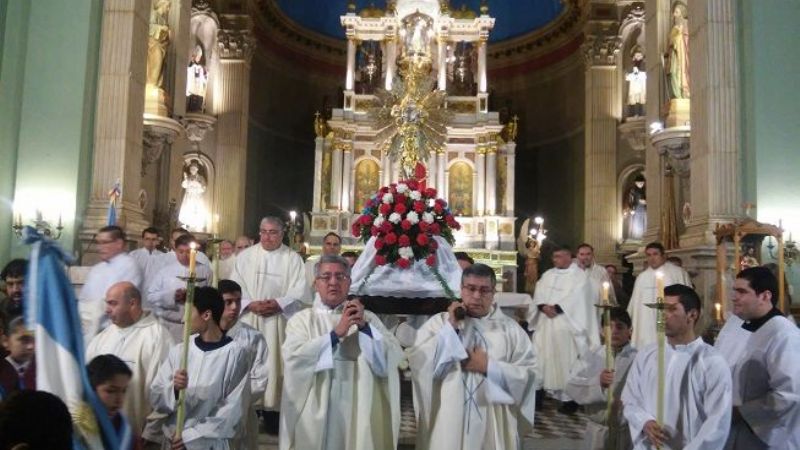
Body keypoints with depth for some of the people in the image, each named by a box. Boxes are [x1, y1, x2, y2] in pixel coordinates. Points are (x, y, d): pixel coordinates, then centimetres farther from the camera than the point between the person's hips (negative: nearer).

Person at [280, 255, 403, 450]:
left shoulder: (367, 318, 7)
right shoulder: (302, 319, 4)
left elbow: (392, 359, -5)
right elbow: (293, 357, -14)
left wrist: (364, 327, -16)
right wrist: (336, 333, -18)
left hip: (357, 413, 1)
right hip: (315, 415, -1)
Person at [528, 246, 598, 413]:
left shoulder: (579, 276, -1)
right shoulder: (548, 275, 16)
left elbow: (575, 298, -13)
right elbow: (539, 293, 6)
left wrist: (556, 308, -18)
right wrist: (543, 306, -13)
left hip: (566, 325, -5)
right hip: (545, 324, 6)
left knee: (566, 360, -5)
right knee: (542, 357, 4)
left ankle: (569, 397, 1)